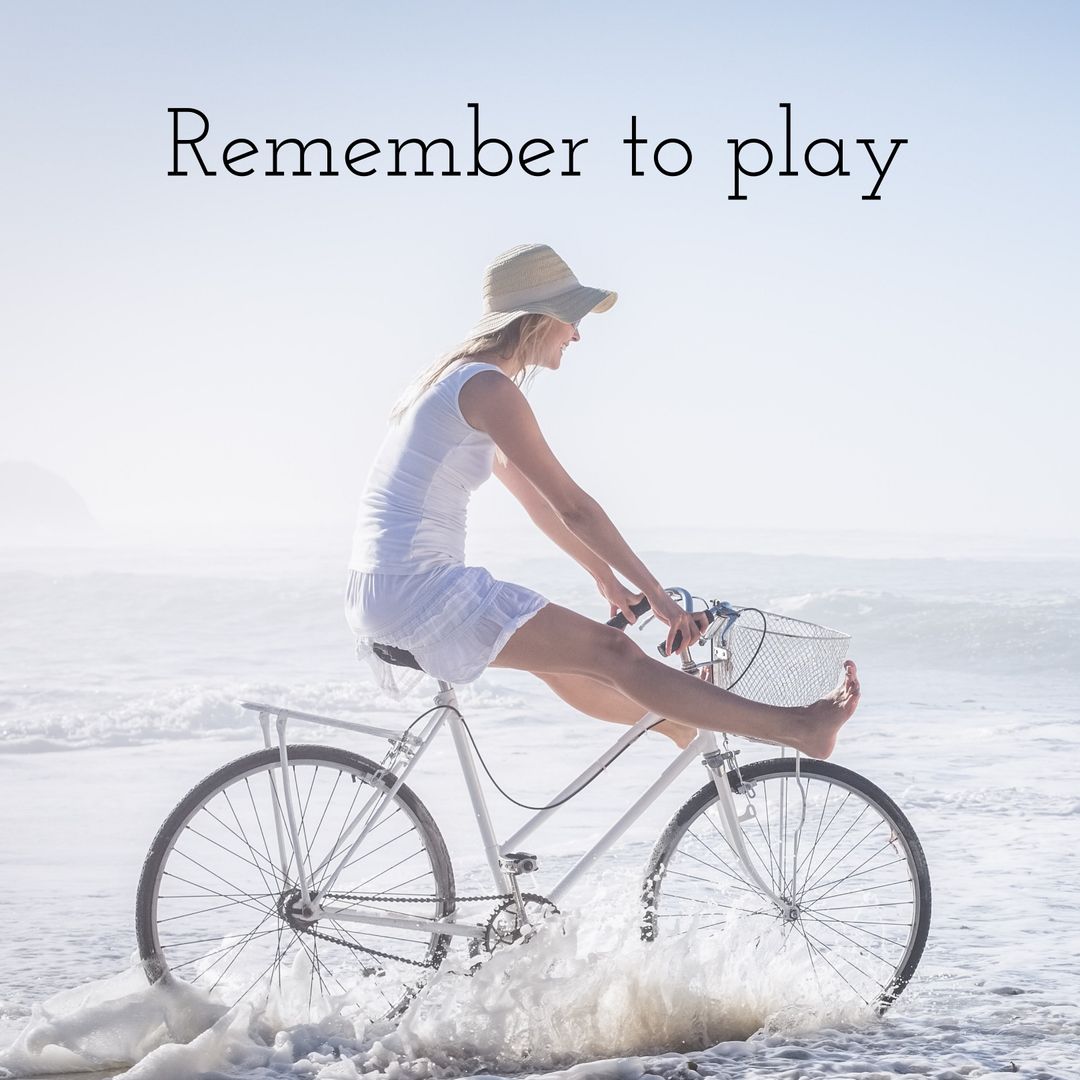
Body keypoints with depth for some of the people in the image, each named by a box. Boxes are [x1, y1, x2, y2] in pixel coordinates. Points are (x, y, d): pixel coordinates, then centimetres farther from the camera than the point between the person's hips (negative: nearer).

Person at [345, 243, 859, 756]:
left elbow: (533, 495, 25)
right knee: (614, 654, -9)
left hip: (378, 596, 10)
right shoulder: (489, 387, -12)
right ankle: (800, 729, -8)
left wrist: (605, 575, 29)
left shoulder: (459, 378, 18)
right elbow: (571, 505, -13)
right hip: (419, 588, -10)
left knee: (564, 662, 26)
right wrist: (656, 593, -8)